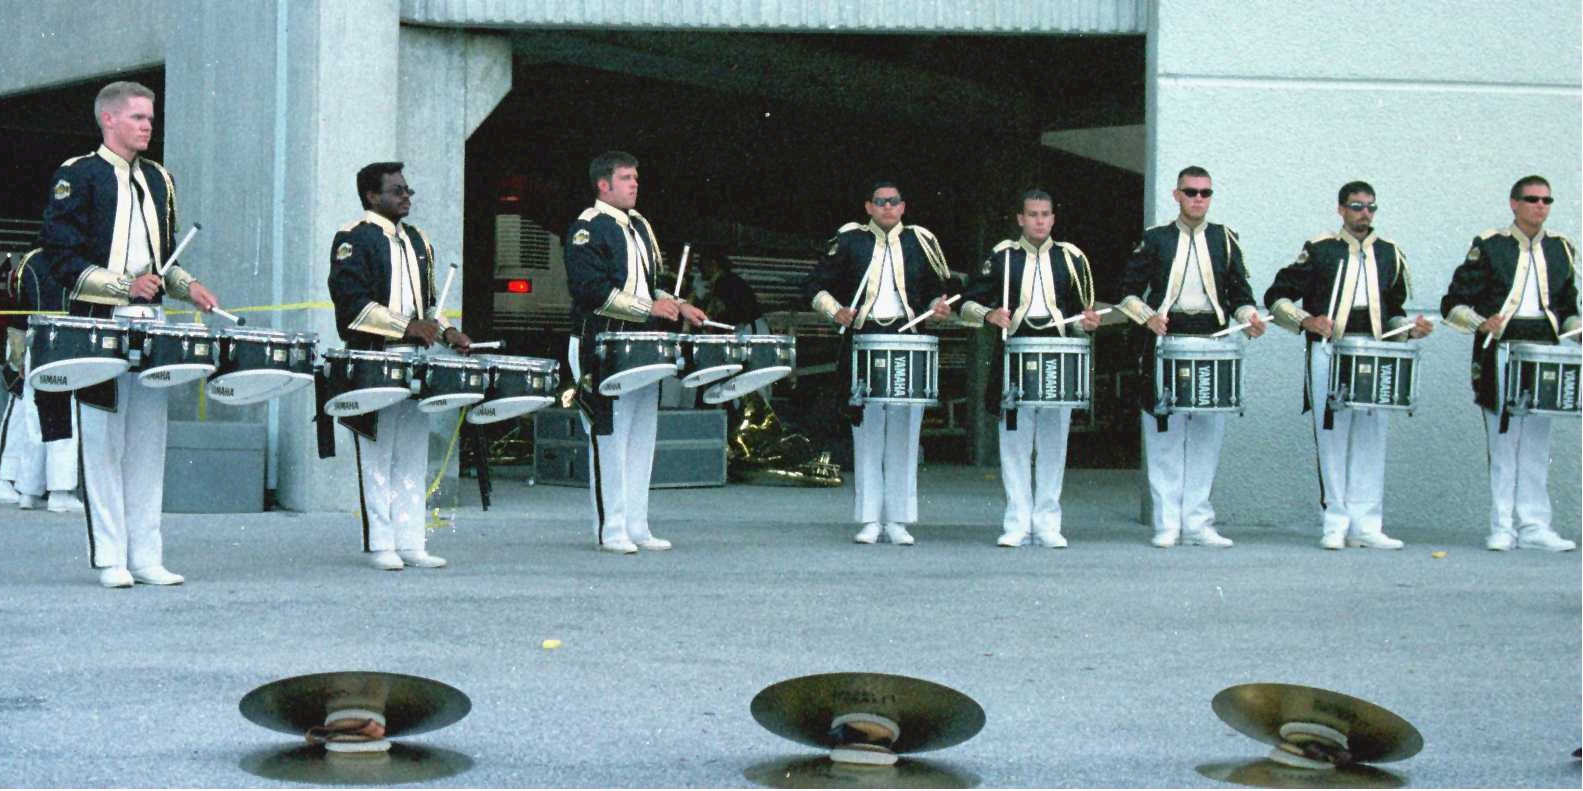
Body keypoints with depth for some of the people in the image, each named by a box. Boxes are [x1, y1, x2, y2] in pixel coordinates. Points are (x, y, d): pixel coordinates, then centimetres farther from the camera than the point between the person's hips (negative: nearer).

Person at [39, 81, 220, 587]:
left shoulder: (158, 179, 17)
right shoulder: (78, 176, -2)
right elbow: (62, 259, -8)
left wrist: (187, 286, 5)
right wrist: (125, 285, -17)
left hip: (152, 323, 6)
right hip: (100, 325, -6)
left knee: (149, 443, 6)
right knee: (104, 445, -3)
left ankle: (146, 557, 10)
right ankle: (109, 559, 2)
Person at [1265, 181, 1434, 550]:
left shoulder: (1390, 254, 16)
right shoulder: (1319, 250, 4)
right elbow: (1277, 297, 3)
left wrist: (1411, 327, 3)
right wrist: (1306, 320, -12)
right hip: (1329, 354, -3)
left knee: (1371, 438, 2)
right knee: (1333, 438, -3)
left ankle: (1366, 525, 6)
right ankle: (1334, 524, 3)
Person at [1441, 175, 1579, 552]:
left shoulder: (1562, 249, 14)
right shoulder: (1489, 246, 1)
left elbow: (1569, 308, 22)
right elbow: (1454, 305, 0)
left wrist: (1573, 329, 2)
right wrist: (1481, 324, -17)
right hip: (1500, 357, -3)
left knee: (1537, 445, 4)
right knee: (1503, 443, -1)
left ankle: (1533, 526, 8)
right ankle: (1503, 527, 4)